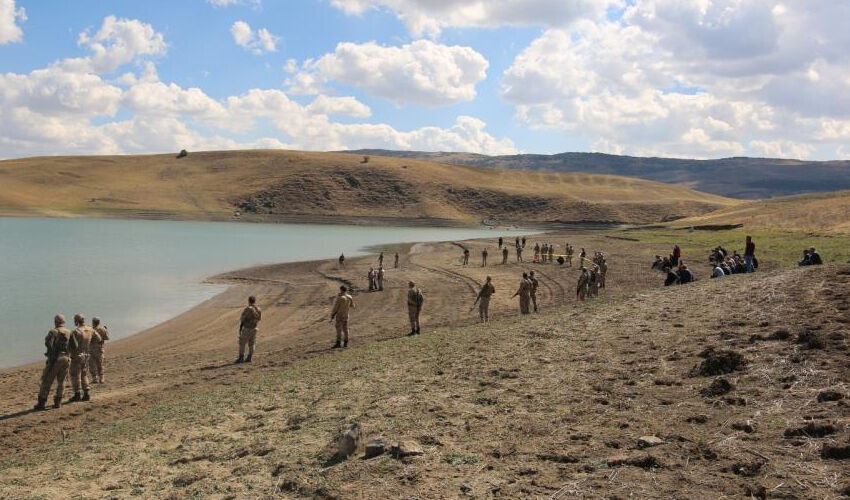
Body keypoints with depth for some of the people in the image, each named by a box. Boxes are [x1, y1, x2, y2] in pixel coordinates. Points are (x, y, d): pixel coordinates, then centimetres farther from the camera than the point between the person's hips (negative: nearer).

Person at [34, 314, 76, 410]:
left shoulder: (53, 332, -7)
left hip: (55, 359, -4)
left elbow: (48, 343, -24)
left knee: (47, 381, 2)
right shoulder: (69, 332, 7)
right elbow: (74, 347, 5)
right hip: (66, 359, 4)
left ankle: (41, 403, 2)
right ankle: (57, 402, 11)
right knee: (61, 381, 14)